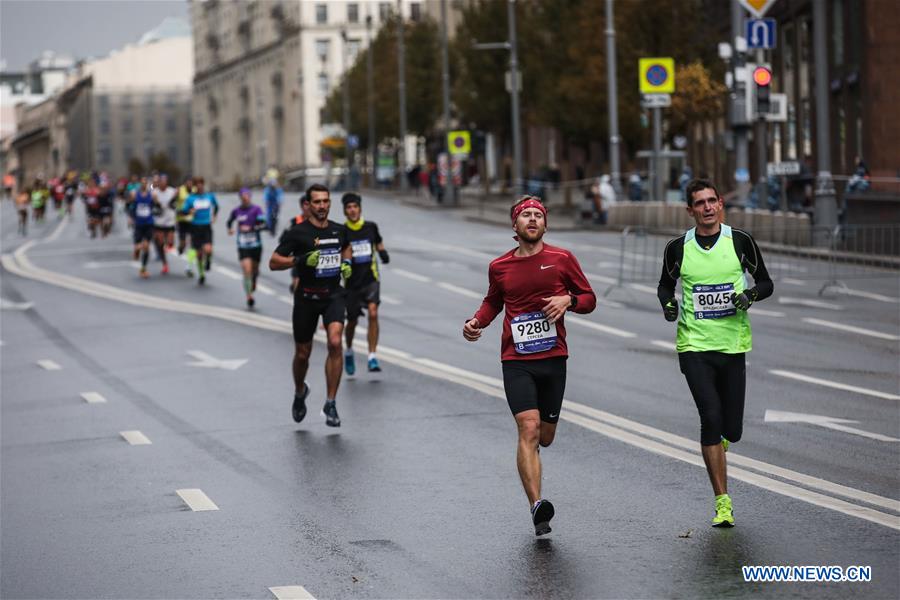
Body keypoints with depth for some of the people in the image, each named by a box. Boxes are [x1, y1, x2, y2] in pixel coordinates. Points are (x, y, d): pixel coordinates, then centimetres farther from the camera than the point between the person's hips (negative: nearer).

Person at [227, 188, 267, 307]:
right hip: (243, 246, 0)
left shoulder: (256, 209, -6)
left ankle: (253, 281, 52)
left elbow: (263, 224, -15)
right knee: (247, 270, -14)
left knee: (255, 269, 15)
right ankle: (249, 296, -8)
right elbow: (230, 220, 23)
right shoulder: (236, 211, 1)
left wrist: (251, 228, -24)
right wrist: (230, 228, 8)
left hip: (256, 245, 0)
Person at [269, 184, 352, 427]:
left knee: (335, 343, -20)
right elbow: (273, 262, -9)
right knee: (302, 353, 9)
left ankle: (330, 404, -12)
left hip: (333, 295, 2)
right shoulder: (297, 232, -9)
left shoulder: (339, 230, 5)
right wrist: (300, 260, -23)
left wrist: (346, 264, 8)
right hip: (306, 297, -2)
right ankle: (300, 392, 41)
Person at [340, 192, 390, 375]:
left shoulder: (371, 227, 2)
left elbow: (378, 244, 17)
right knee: (352, 321, 9)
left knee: (373, 314, -18)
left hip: (371, 279, 0)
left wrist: (383, 253, -3)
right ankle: (348, 352, 38)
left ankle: (372, 357, -15)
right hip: (352, 282, 0)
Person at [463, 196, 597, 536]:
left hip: (553, 359, 1)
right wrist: (476, 322, 5)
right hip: (516, 361, -1)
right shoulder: (500, 267, 7)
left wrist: (568, 300, -12)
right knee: (529, 429, -18)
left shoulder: (561, 259, 3)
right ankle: (537, 507, -26)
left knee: (545, 437, 10)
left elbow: (589, 299, 9)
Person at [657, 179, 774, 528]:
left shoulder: (740, 241, 1)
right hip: (694, 347, -1)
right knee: (711, 417, -16)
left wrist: (751, 295, -12)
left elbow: (766, 282, 9)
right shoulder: (678, 248, 1)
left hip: (733, 345, 1)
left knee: (732, 431, 3)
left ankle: (718, 441, 44)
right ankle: (723, 503, -9)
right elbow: (665, 284, 18)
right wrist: (668, 303, -4)